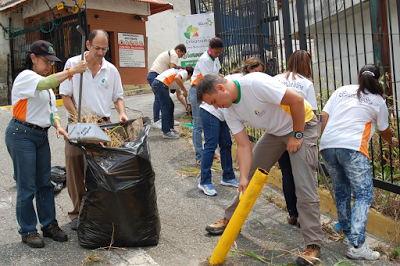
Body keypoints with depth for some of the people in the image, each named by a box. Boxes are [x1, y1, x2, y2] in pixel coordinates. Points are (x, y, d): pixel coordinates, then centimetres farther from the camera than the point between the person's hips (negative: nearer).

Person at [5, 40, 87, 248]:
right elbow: (45, 83, -33)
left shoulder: (44, 82, 16)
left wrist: (58, 126, -3)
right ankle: (27, 231, 12)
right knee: (27, 187, -1)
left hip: (41, 136, 8)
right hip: (21, 135, -8)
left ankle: (49, 224, 22)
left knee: (45, 183, 11)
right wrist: (71, 71, -39)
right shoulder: (25, 77, -11)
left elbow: (52, 110, 16)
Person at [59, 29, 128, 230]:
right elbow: (65, 95, -2)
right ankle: (78, 211, 10)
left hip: (103, 124, 2)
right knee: (74, 163, -4)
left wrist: (122, 114, -6)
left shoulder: (111, 70, 6)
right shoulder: (73, 64, -1)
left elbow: (118, 97, 14)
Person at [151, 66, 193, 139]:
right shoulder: (185, 72, 4)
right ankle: (166, 132, -6)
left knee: (171, 106, 17)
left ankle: (170, 128, 23)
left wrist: (186, 105, 40)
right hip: (161, 84, -10)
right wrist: (184, 90, -13)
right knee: (166, 107, -7)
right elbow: (177, 78, -23)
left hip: (156, 84, 10)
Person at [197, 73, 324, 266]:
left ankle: (313, 245, -5)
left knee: (304, 186, -13)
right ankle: (230, 219, 24)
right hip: (275, 131, 8)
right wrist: (243, 178, -19)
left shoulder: (255, 83, -31)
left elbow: (297, 100, -27)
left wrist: (297, 135, -19)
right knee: (250, 172, 8)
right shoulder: (229, 111, -6)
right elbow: (243, 146, -8)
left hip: (302, 124, -7)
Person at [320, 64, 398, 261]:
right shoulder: (377, 101, 15)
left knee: (341, 192, 17)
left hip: (327, 146, 5)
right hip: (352, 147, -4)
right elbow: (384, 130, 28)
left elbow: (324, 117, 12)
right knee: (364, 194, 0)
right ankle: (357, 245, -10)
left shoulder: (341, 91, 21)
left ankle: (349, 235, 26)